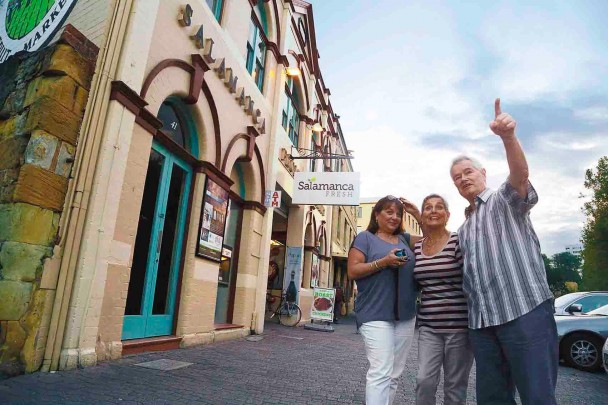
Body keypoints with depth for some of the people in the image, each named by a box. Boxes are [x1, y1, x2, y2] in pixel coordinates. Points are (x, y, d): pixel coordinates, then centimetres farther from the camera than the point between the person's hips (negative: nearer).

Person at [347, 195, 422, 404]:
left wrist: (418, 214, 7)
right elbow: (352, 271, -6)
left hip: (405, 316, 6)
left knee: (394, 374, 11)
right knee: (380, 372, -13)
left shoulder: (404, 239, 17)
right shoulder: (366, 237, 1)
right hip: (376, 314, -6)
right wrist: (383, 262, -18)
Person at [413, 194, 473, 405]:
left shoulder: (459, 241, -8)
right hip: (428, 326, 4)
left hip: (458, 325, -3)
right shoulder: (416, 247, 7)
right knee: (424, 379, -3)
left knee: (455, 385, 8)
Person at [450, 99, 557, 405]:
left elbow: (520, 174, -18)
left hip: (525, 311, -6)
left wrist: (508, 136, -35)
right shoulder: (463, 228, 23)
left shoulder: (507, 198, 6)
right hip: (481, 322, 6)